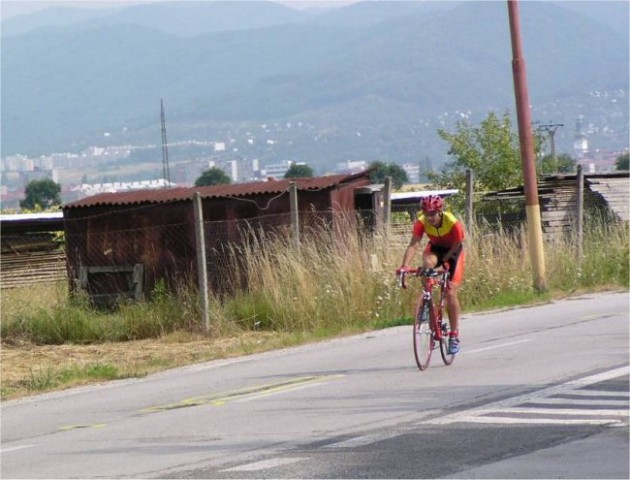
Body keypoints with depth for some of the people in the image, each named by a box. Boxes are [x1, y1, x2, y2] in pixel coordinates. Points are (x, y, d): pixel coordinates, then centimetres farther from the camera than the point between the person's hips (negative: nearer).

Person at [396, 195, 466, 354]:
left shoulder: (453, 223, -34)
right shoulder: (421, 223, -27)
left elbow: (456, 246, -22)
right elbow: (414, 245, -33)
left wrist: (443, 261, -27)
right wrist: (404, 266, -46)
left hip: (453, 251, -2)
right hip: (435, 247, 2)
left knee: (450, 292, -12)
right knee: (427, 263, -35)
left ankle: (454, 335, -2)